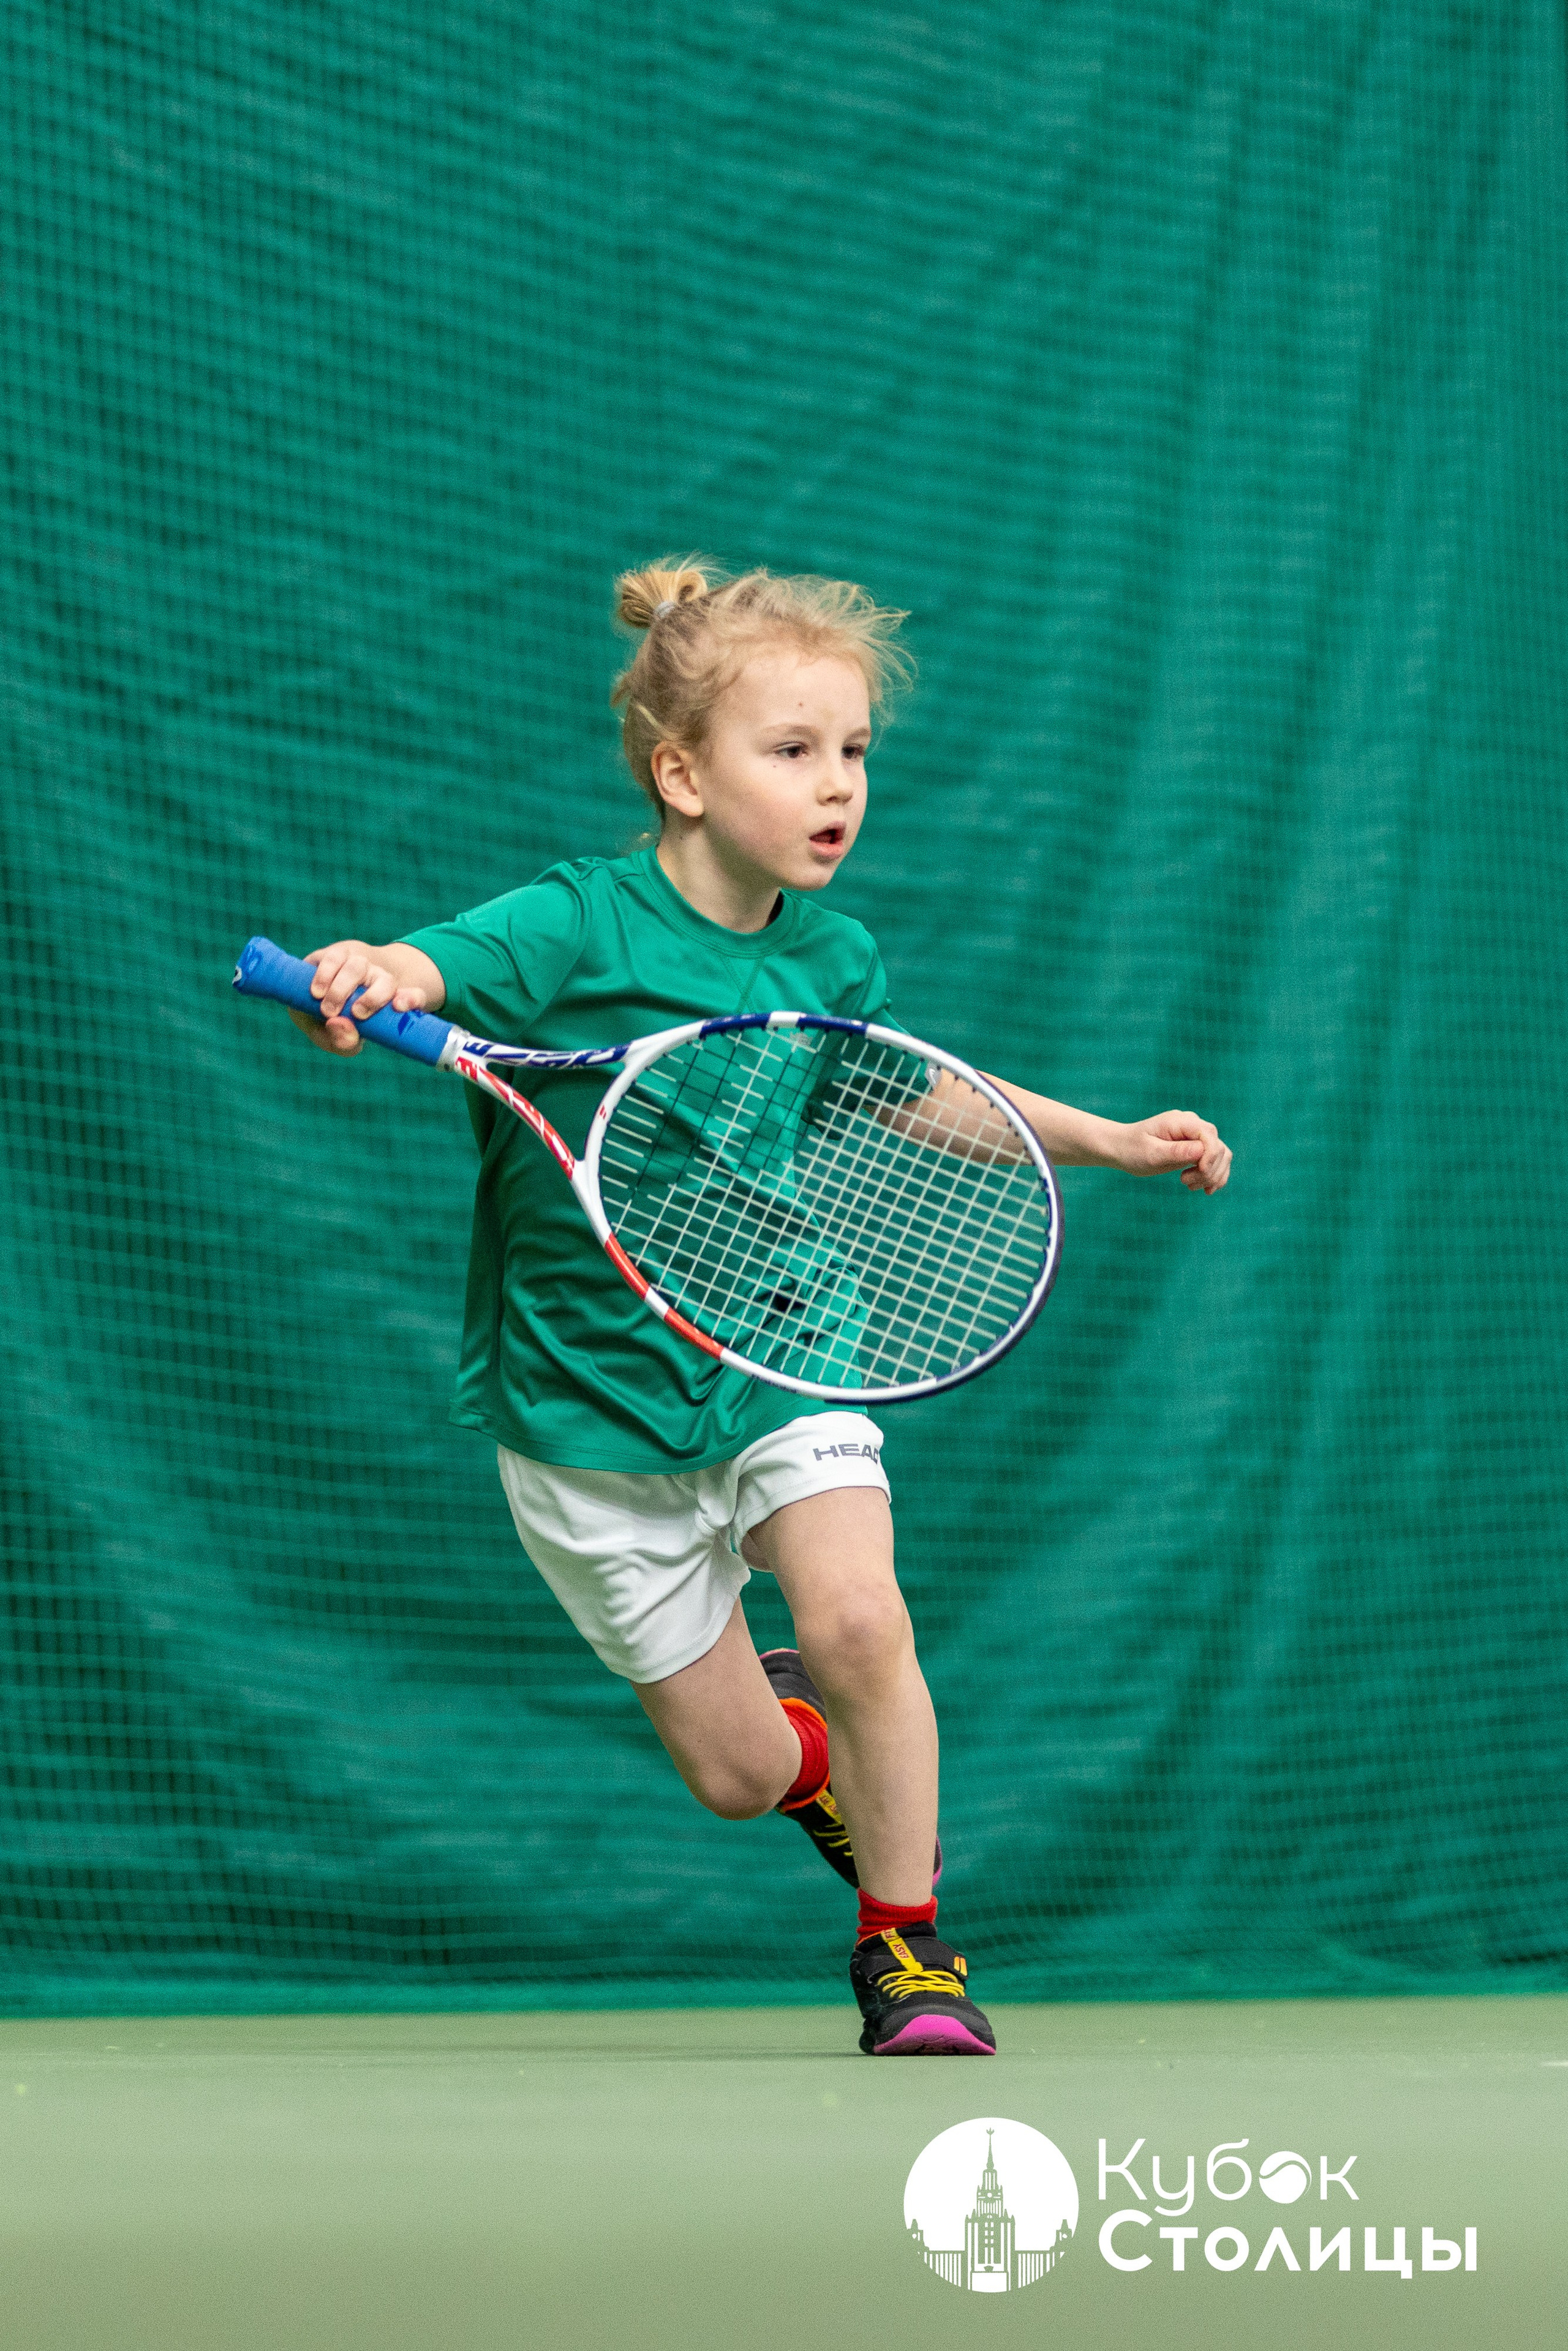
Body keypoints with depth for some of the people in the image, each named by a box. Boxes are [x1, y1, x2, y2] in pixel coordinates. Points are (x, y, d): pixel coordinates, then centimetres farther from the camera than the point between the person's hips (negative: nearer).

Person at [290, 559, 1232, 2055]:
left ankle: (905, 1945, -1)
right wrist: (359, 979, -54)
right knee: (735, 1774, 1)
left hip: (778, 1354, 3)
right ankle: (821, 1757, 40)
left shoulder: (829, 959, 0)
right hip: (595, 1397, -3)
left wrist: (1107, 1142, 17)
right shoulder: (576, 929, -17)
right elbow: (403, 982, -31)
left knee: (857, 1621, -24)